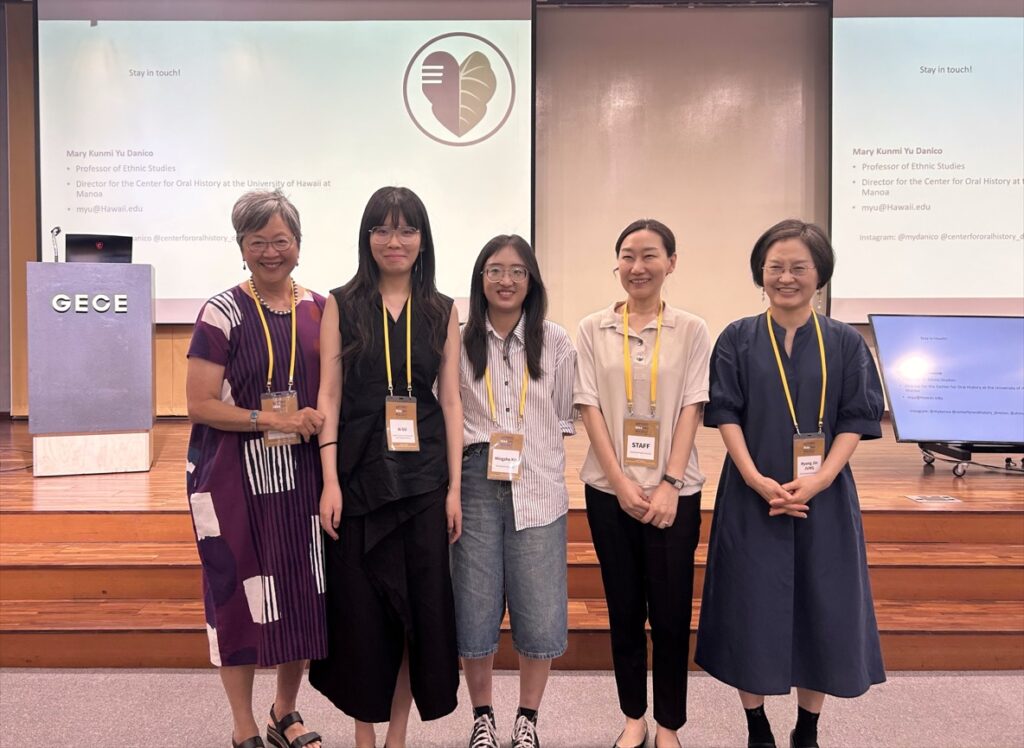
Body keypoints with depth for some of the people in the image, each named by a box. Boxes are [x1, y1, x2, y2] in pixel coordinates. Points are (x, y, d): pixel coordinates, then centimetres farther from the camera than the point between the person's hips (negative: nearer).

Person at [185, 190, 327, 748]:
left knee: (304, 595, 9)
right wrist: (272, 419, -18)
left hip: (302, 473, 4)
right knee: (239, 595, 4)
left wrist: (320, 420, -6)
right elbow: (200, 404, -10)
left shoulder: (319, 310, 6)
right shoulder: (222, 313, -6)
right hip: (234, 475, -3)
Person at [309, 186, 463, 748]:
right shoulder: (342, 304, 2)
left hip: (422, 474, 2)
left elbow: (451, 400, 5)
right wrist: (330, 481, -9)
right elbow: (329, 395, -2)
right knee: (360, 605, 6)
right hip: (359, 472, -1)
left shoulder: (441, 310, 6)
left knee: (421, 604, 6)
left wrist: (454, 486, 0)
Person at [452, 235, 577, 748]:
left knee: (539, 609, 4)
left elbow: (566, 417, 8)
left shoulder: (556, 343, 4)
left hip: (537, 489, 0)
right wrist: (477, 442, -5)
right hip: (476, 485, 0)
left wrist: (533, 449, -2)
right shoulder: (458, 341, 2)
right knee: (475, 605, 7)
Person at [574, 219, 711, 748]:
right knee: (624, 607, 10)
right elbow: (590, 407, -1)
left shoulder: (691, 331, 2)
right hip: (609, 489, 1)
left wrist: (669, 484, -12)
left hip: (673, 491, -1)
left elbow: (691, 409, -3)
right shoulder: (592, 329, 3)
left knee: (671, 611, 5)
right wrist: (620, 481, -10)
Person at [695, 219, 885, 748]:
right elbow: (725, 414, -3)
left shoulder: (845, 343, 3)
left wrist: (816, 482, -15)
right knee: (753, 611, 5)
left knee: (820, 612, 8)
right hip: (751, 497, -1)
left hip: (824, 499, 1)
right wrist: (757, 480, -16)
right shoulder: (737, 340, 1)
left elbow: (856, 422, -2)